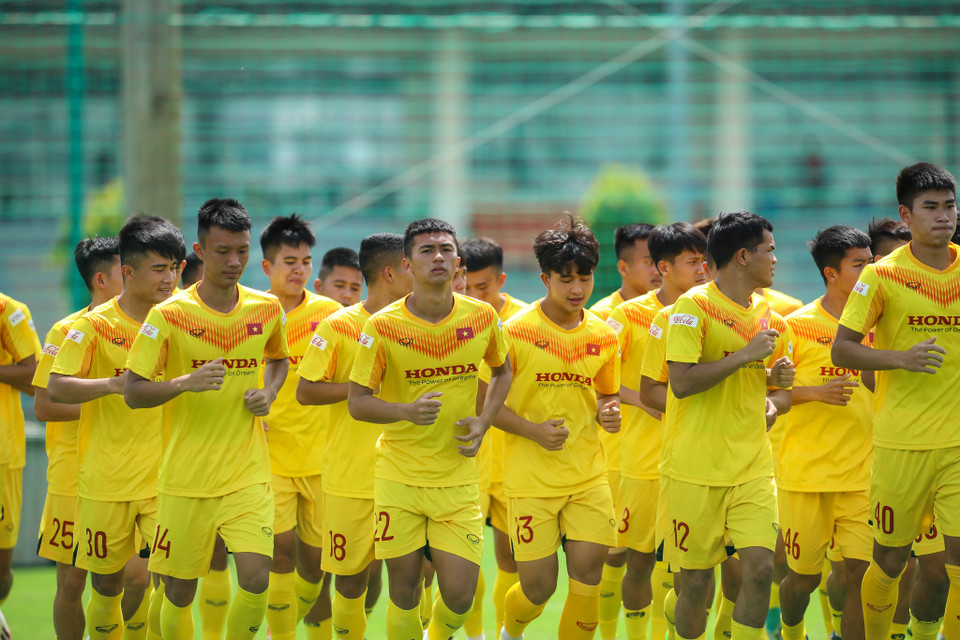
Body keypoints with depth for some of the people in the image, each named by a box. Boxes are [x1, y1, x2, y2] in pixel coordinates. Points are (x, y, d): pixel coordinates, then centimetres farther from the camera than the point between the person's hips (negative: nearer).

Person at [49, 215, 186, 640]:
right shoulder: (96, 326, -7)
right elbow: (56, 389, -17)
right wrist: (113, 384, -30)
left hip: (164, 478, 2)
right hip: (106, 481, -2)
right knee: (107, 588, 7)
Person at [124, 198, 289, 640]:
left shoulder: (267, 309, 3)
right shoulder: (169, 316, -8)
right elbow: (133, 393, -6)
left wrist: (269, 392, 3)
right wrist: (185, 383, -24)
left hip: (248, 474, 2)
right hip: (185, 477, -2)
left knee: (255, 578, -13)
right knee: (179, 592, 5)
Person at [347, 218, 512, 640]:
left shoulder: (483, 317, -2)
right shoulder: (383, 326, -10)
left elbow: (502, 372, 17)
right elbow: (356, 402, -5)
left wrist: (483, 422, 1)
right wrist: (408, 411, -24)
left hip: (459, 477, 1)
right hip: (399, 475, -1)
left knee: (459, 593, -2)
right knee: (404, 592, 2)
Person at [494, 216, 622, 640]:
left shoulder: (603, 336, 6)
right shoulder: (517, 331, -7)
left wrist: (608, 414, -3)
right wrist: (533, 430, -18)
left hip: (588, 476, 3)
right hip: (532, 478, -3)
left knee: (588, 573, -10)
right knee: (539, 587, -1)